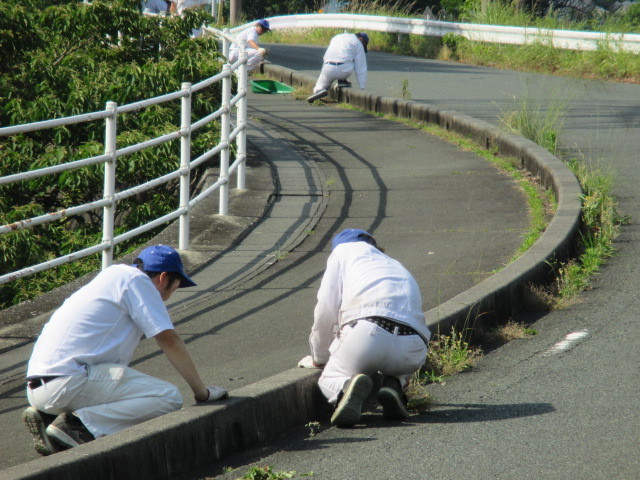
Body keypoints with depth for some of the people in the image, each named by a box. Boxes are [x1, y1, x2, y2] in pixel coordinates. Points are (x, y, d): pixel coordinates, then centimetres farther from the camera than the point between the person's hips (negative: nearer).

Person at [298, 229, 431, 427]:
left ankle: (348, 387, -20)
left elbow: (326, 310, 12)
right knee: (400, 364, 37)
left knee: (329, 378, 17)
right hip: (412, 350, 5)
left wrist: (319, 357, 24)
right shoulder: (397, 266, 39)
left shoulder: (343, 250, 23)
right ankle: (394, 385, 1)